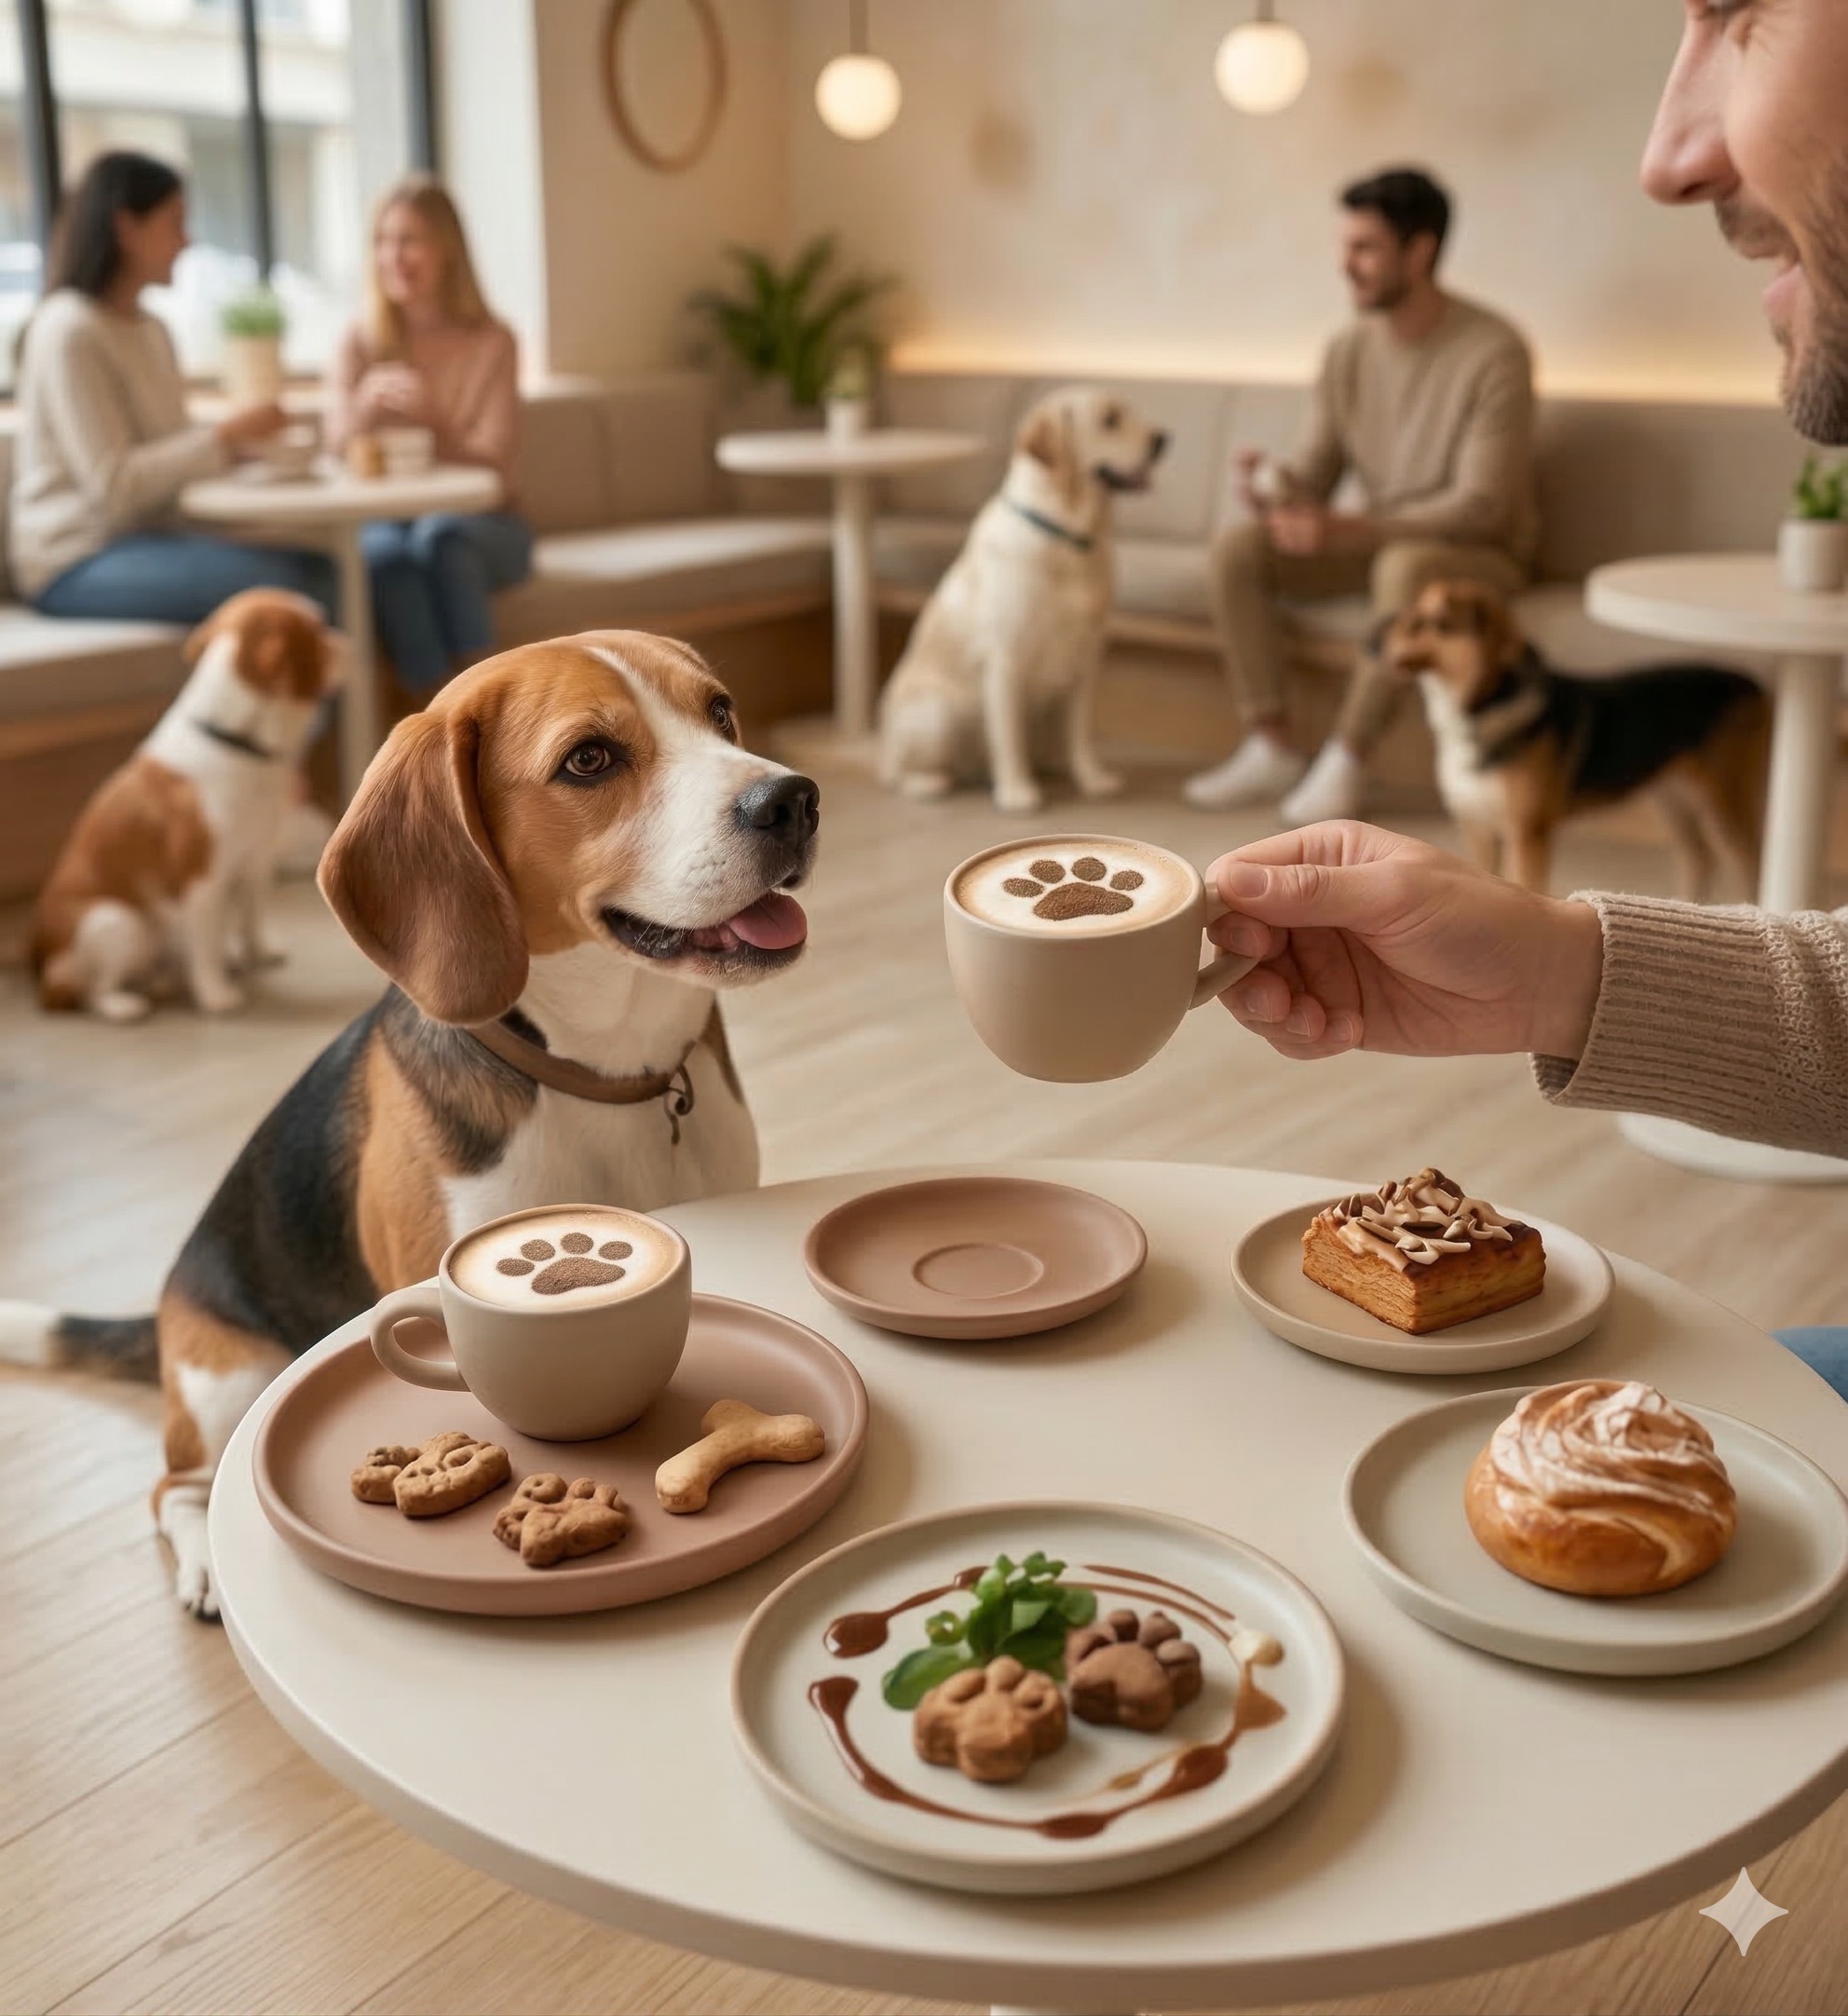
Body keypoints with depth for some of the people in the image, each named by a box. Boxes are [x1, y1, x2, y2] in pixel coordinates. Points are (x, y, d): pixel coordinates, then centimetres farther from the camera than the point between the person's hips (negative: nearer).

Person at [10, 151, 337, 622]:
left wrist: (242, 438, -5)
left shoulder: (151, 330, 15)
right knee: (272, 584, -29)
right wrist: (225, 436, -15)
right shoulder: (69, 331, -12)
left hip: (147, 541, 8)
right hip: (77, 564, -8)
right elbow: (111, 485, -19)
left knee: (323, 573, -11)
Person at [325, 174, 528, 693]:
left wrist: (435, 424, -27)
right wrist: (367, 407, -30)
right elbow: (340, 459, -8)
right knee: (384, 551, -34)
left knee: (441, 533, -35)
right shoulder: (358, 346, 3)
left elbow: (493, 468, -7)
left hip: (478, 522, -1)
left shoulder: (492, 342, -1)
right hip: (388, 520, 1)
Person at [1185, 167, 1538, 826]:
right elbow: (1317, 474, 4)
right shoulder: (1348, 351, 0)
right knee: (1236, 547, -15)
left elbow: (1481, 506, -23)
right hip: (1375, 540, 6)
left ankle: (1346, 759, -26)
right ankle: (1270, 748, -15)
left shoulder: (1493, 352, -18)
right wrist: (1276, 485, -22)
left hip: (1479, 551, -6)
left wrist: (1345, 529, -33)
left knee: (1405, 565, -40)